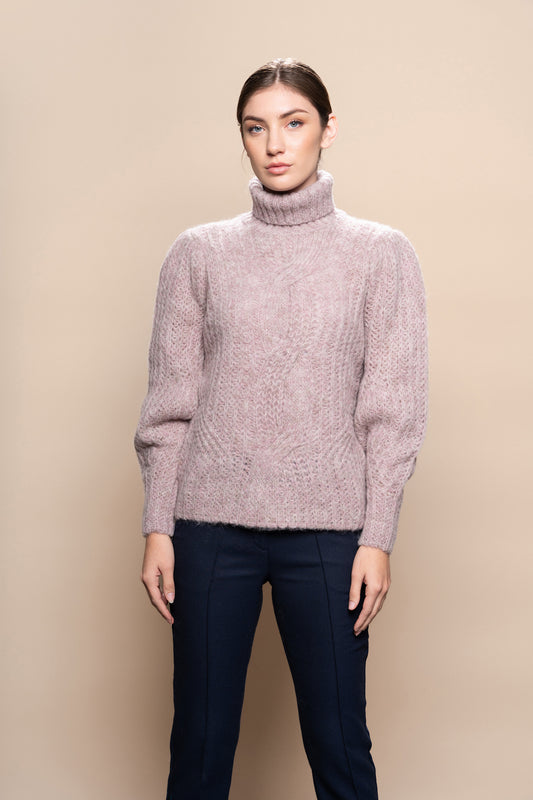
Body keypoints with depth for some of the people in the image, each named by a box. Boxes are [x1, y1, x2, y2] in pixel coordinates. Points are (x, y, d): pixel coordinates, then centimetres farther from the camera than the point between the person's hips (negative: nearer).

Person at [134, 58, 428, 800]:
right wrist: (157, 528, 0)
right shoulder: (199, 252, 6)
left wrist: (377, 538, -5)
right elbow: (170, 403, 5)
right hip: (212, 523, 1)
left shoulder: (382, 253, 3)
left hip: (327, 527, -1)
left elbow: (393, 410, 0)